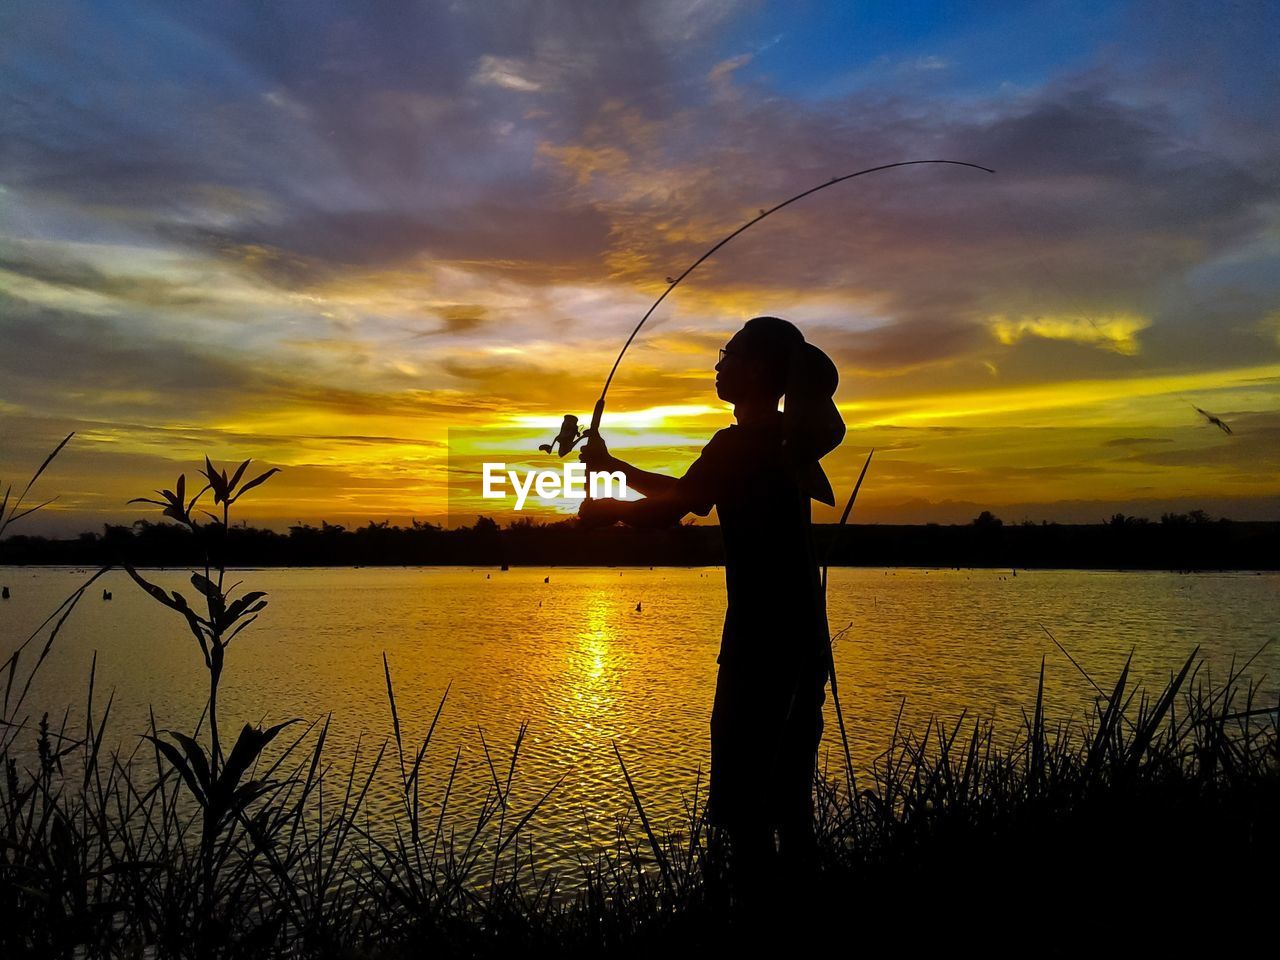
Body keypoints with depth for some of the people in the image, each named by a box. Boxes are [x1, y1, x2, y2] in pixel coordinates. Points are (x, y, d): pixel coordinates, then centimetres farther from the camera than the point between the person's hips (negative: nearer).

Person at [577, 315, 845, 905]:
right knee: (788, 793, 18)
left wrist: (605, 509, 2)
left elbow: (667, 511, -17)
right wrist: (615, 467, 22)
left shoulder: (740, 443, -14)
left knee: (741, 801, -1)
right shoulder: (788, 444, 14)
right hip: (802, 636, 10)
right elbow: (685, 495, 20)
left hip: (763, 638, -10)